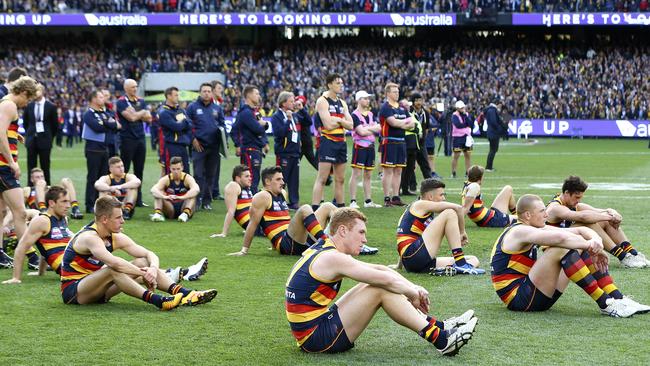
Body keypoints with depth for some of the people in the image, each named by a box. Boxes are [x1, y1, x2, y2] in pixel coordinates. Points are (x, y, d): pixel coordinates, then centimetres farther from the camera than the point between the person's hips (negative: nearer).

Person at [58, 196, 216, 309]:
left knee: (143, 263, -5)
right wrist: (143, 274, -32)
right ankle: (156, 300, -42)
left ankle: (183, 293, -18)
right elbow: (114, 262, -38)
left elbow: (150, 254, 2)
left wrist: (153, 269, -21)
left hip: (95, 288, 8)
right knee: (112, 270, -36)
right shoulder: (89, 237, -23)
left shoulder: (116, 238, 2)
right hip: (73, 290, -8)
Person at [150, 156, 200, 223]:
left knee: (192, 194, -25)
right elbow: (153, 190, -25)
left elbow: (196, 189, -34)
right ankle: (158, 213, -38)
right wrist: (165, 197, -46)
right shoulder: (166, 179, -6)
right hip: (170, 210, 1)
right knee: (159, 193, -19)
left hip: (183, 208, -1)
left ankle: (186, 213, -44)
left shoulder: (187, 178, -11)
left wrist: (181, 197, -49)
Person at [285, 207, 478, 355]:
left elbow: (379, 269, 13)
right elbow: (385, 278, -17)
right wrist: (413, 293, 0)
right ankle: (441, 340, -11)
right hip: (317, 337, -10)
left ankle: (438, 326, 12)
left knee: (376, 284, 12)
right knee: (381, 289, -13)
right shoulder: (332, 258, -17)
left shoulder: (324, 250, 13)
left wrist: (413, 289, 5)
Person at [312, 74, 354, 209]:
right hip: (328, 141, -7)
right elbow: (328, 125, -18)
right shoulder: (322, 101, -7)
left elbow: (350, 125, 7)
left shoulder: (342, 103, 15)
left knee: (340, 179, 12)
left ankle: (341, 207, 19)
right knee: (322, 179, -12)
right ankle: (314, 209, -15)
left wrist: (337, 120, -9)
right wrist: (342, 121, -2)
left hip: (341, 142, 8)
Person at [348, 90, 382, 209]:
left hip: (370, 146, 7)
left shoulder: (370, 114, 15)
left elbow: (378, 128, 4)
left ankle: (368, 201, 15)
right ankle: (353, 201, -7)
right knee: (356, 174, -8)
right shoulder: (355, 115, -9)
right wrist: (373, 129, -3)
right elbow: (361, 132, -18)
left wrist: (367, 128, -11)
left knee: (368, 175, 10)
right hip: (360, 146, -7)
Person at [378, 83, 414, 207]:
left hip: (401, 142, 8)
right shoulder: (385, 107, -8)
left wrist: (399, 124, -8)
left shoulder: (402, 108, 16)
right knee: (388, 170, -6)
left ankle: (396, 197, 14)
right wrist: (406, 121, -3)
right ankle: (387, 198, -4)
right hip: (389, 142, -8)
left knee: (398, 171, 9)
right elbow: (393, 122, -21)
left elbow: (412, 124, 11)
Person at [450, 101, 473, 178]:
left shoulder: (466, 114, 10)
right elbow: (458, 125, -22)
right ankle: (453, 172, 2)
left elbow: (471, 124, -4)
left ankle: (467, 172, 11)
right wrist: (467, 125, -8)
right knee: (456, 155, -4)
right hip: (457, 138, -6)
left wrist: (465, 116, -12)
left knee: (468, 155, 5)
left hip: (467, 137, 6)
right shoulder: (454, 116, -7)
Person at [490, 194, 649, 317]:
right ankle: (605, 304, -25)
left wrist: (596, 240, -15)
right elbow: (560, 237, -31)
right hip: (518, 299, -10)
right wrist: (590, 245, -17)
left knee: (581, 247, 4)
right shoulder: (519, 232, -15)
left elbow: (580, 230, 5)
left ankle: (618, 299, -6)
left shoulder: (536, 228, 13)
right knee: (560, 249, -27)